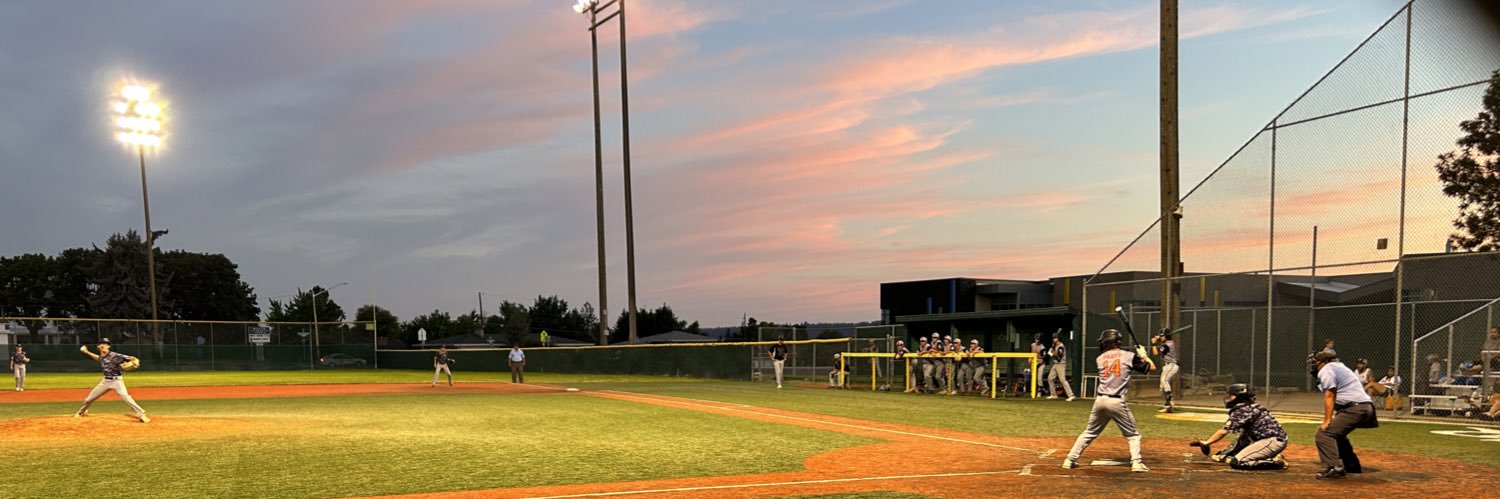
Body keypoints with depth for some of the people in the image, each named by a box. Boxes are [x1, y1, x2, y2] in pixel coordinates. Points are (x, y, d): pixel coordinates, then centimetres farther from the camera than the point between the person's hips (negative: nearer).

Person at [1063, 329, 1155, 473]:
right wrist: (1143, 354, 22)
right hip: (1117, 402, -3)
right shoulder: (1129, 356, -1)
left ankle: (1070, 460, 14)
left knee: (1089, 432, 15)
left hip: (1100, 400, 3)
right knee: (1133, 434, 12)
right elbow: (1152, 368, 5)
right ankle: (1136, 463, -2)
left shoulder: (1099, 359, 8)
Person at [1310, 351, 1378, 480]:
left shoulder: (1326, 370, -3)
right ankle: (1352, 465, 34)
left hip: (1354, 409, -10)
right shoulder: (1340, 367, 26)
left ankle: (1334, 468, -25)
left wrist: (1327, 420, -13)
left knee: (1324, 433, -14)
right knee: (1337, 433, 28)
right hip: (1366, 407, 10)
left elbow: (1329, 396, -12)